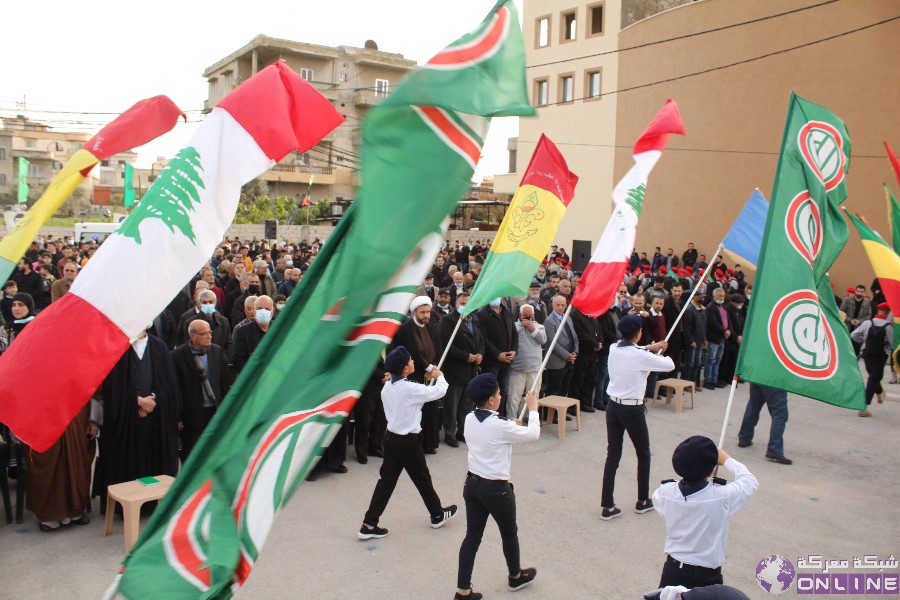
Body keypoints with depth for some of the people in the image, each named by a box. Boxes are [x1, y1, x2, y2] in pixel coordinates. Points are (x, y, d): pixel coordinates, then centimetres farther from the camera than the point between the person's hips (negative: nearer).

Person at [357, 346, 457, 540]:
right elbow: (439, 392, -12)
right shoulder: (410, 388, -23)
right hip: (408, 441, -7)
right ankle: (438, 515, 34)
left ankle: (369, 525, 12)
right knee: (423, 479, 13)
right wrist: (440, 376, 8)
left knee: (386, 480, 11)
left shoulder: (387, 387, 1)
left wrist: (428, 381, 13)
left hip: (390, 437, 7)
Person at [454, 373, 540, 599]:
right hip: (496, 489, -6)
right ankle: (516, 576, 42)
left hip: (472, 484, 6)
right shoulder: (500, 425, -24)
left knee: (472, 535, 13)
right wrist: (533, 409, 3)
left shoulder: (470, 419, -3)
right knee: (509, 533, 19)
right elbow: (533, 434, -9)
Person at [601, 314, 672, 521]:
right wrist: (658, 353, 17)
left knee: (612, 455, 9)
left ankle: (607, 506, 11)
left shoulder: (613, 350, -1)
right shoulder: (641, 356, -18)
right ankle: (642, 501, 29)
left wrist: (649, 348, 31)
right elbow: (669, 365, -3)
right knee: (643, 454, 17)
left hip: (613, 407, 5)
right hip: (633, 410, -5)